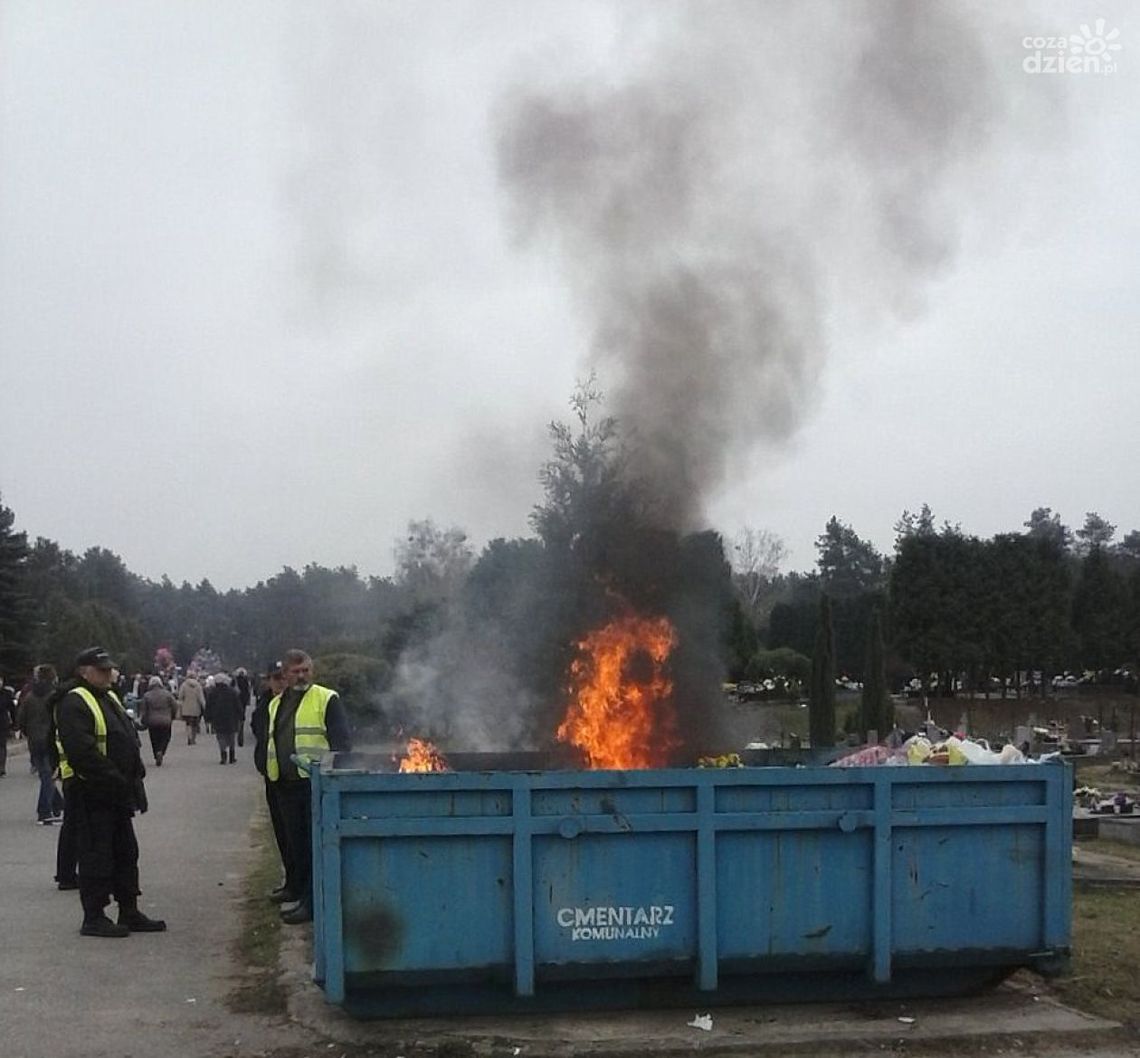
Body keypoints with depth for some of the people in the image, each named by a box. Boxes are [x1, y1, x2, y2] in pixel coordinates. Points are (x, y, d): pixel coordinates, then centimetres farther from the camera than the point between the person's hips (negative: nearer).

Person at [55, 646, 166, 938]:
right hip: (91, 794, -10)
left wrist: (136, 772, 6)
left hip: (116, 794, 10)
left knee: (126, 853, 14)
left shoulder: (110, 699, 17)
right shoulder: (74, 704, -15)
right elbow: (82, 752, -25)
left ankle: (129, 913, 22)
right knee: (96, 856, -4)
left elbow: (130, 738, 21)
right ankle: (93, 918, 4)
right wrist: (115, 780, -23)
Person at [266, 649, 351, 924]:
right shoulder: (276, 705, 17)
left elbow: (342, 741, -7)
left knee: (316, 845, -5)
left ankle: (311, 903, -2)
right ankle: (299, 896, 22)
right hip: (286, 786, 7)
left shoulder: (327, 699, -3)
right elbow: (268, 744, 24)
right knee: (295, 845, 13)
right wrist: (270, 775, 16)